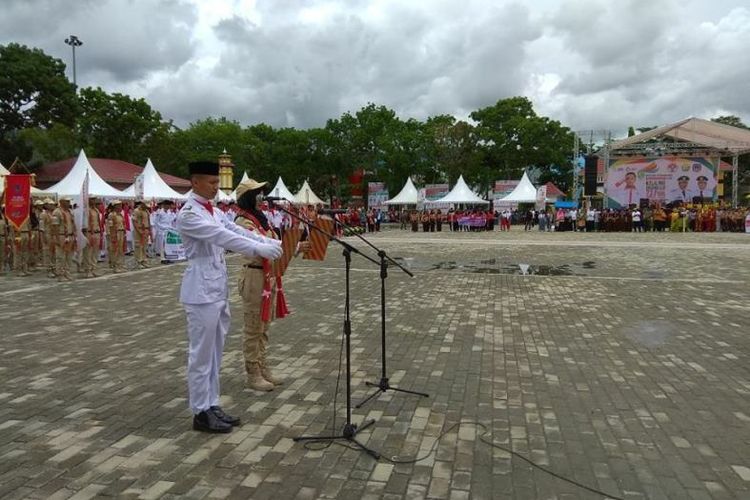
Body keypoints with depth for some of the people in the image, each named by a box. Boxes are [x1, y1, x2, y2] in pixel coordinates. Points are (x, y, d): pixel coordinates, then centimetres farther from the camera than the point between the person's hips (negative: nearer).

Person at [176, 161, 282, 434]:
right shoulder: (188, 214, -15)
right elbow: (221, 236, -25)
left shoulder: (212, 211, 14)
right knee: (201, 353, -1)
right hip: (202, 289, -9)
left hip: (218, 288, 9)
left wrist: (270, 242, 0)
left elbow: (234, 229, 9)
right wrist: (259, 249, -29)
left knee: (214, 351, 14)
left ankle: (211, 405, 24)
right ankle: (201, 413, 10)